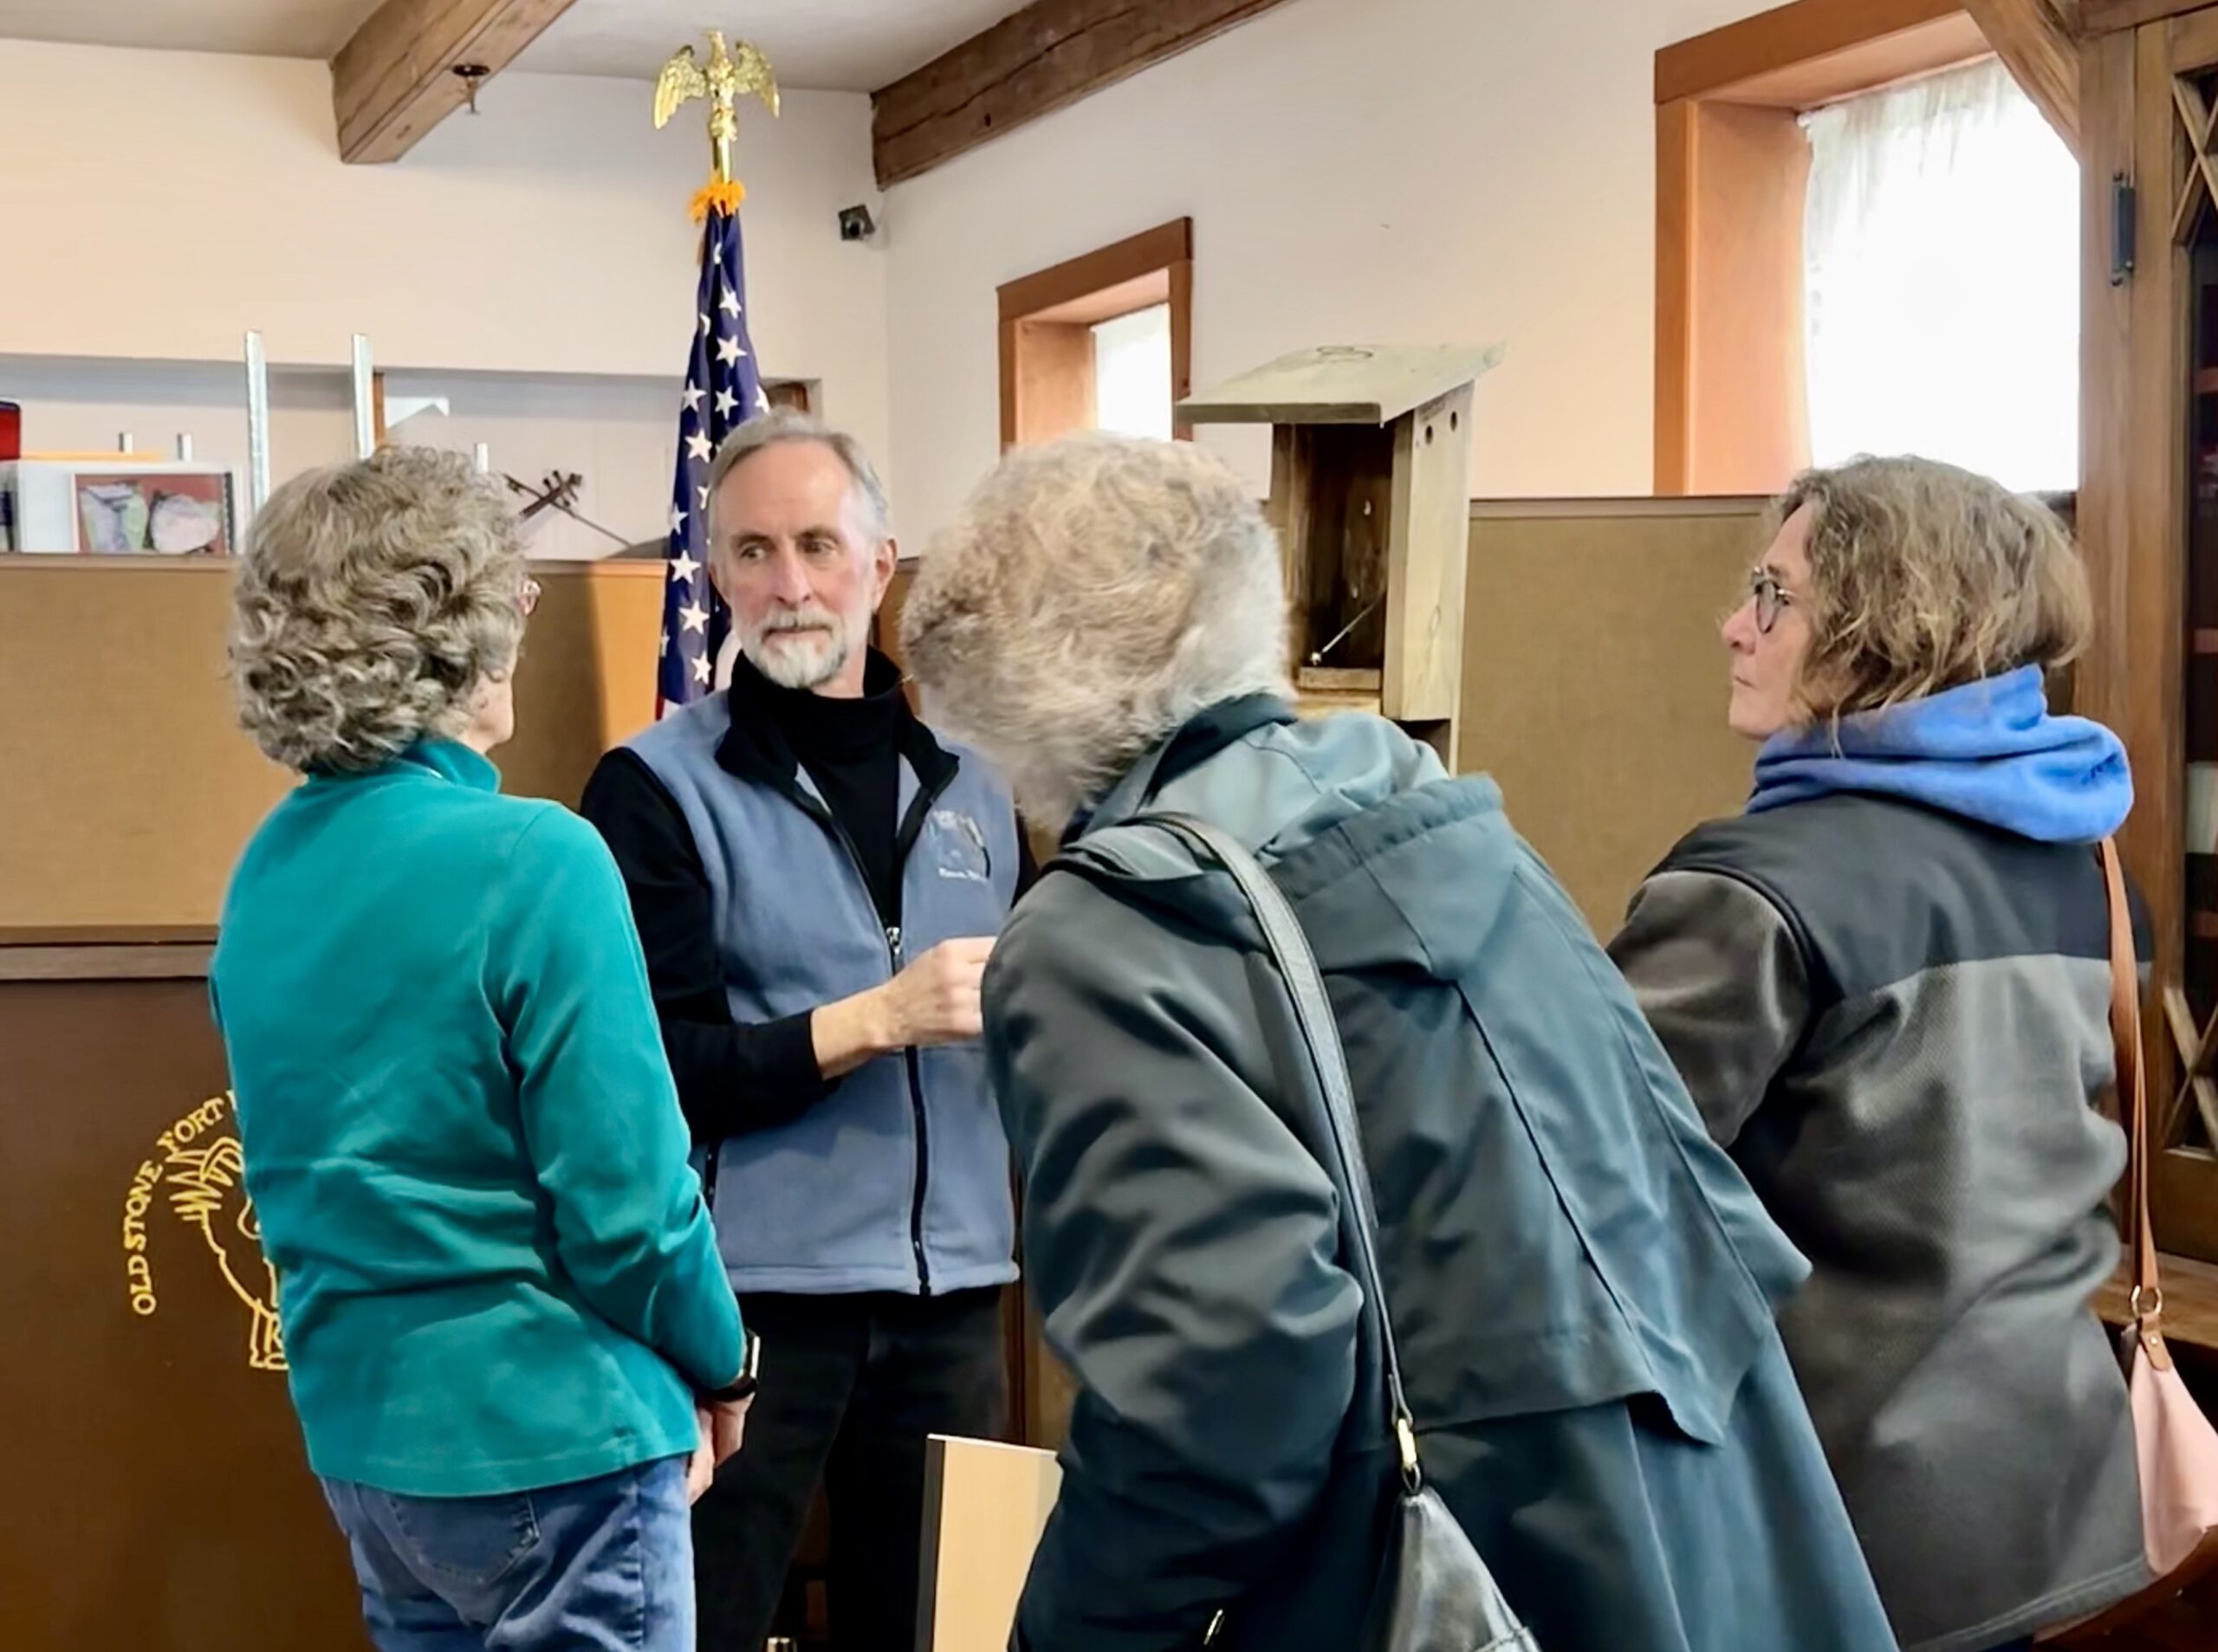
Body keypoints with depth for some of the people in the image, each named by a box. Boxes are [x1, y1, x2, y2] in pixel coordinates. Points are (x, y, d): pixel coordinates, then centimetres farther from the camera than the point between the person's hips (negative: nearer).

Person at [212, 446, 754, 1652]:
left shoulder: (264, 875, 3)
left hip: (360, 1429, 8)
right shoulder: (531, 859, -20)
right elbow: (626, 1202, -20)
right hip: (550, 1438, -7)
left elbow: (302, 1174, 11)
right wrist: (720, 1367, -1)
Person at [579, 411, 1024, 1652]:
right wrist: (877, 1017, -19)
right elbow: (656, 1071, -12)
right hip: (752, 1294, -4)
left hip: (951, 1292, 4)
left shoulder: (969, 779, 10)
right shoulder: (658, 787, -5)